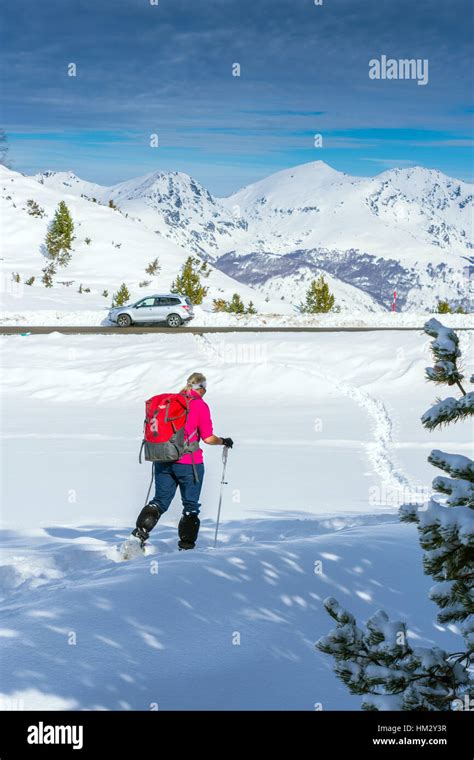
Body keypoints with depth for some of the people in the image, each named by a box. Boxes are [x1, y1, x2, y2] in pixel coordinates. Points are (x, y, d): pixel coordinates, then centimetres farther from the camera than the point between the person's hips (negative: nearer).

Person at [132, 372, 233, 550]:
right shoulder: (200, 406, -8)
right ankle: (186, 544, 11)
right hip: (188, 463, -4)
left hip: (163, 461, 4)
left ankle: (141, 530, -9)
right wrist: (224, 442, 7)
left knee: (161, 501, 12)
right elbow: (208, 438, -11)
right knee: (191, 505, 10)